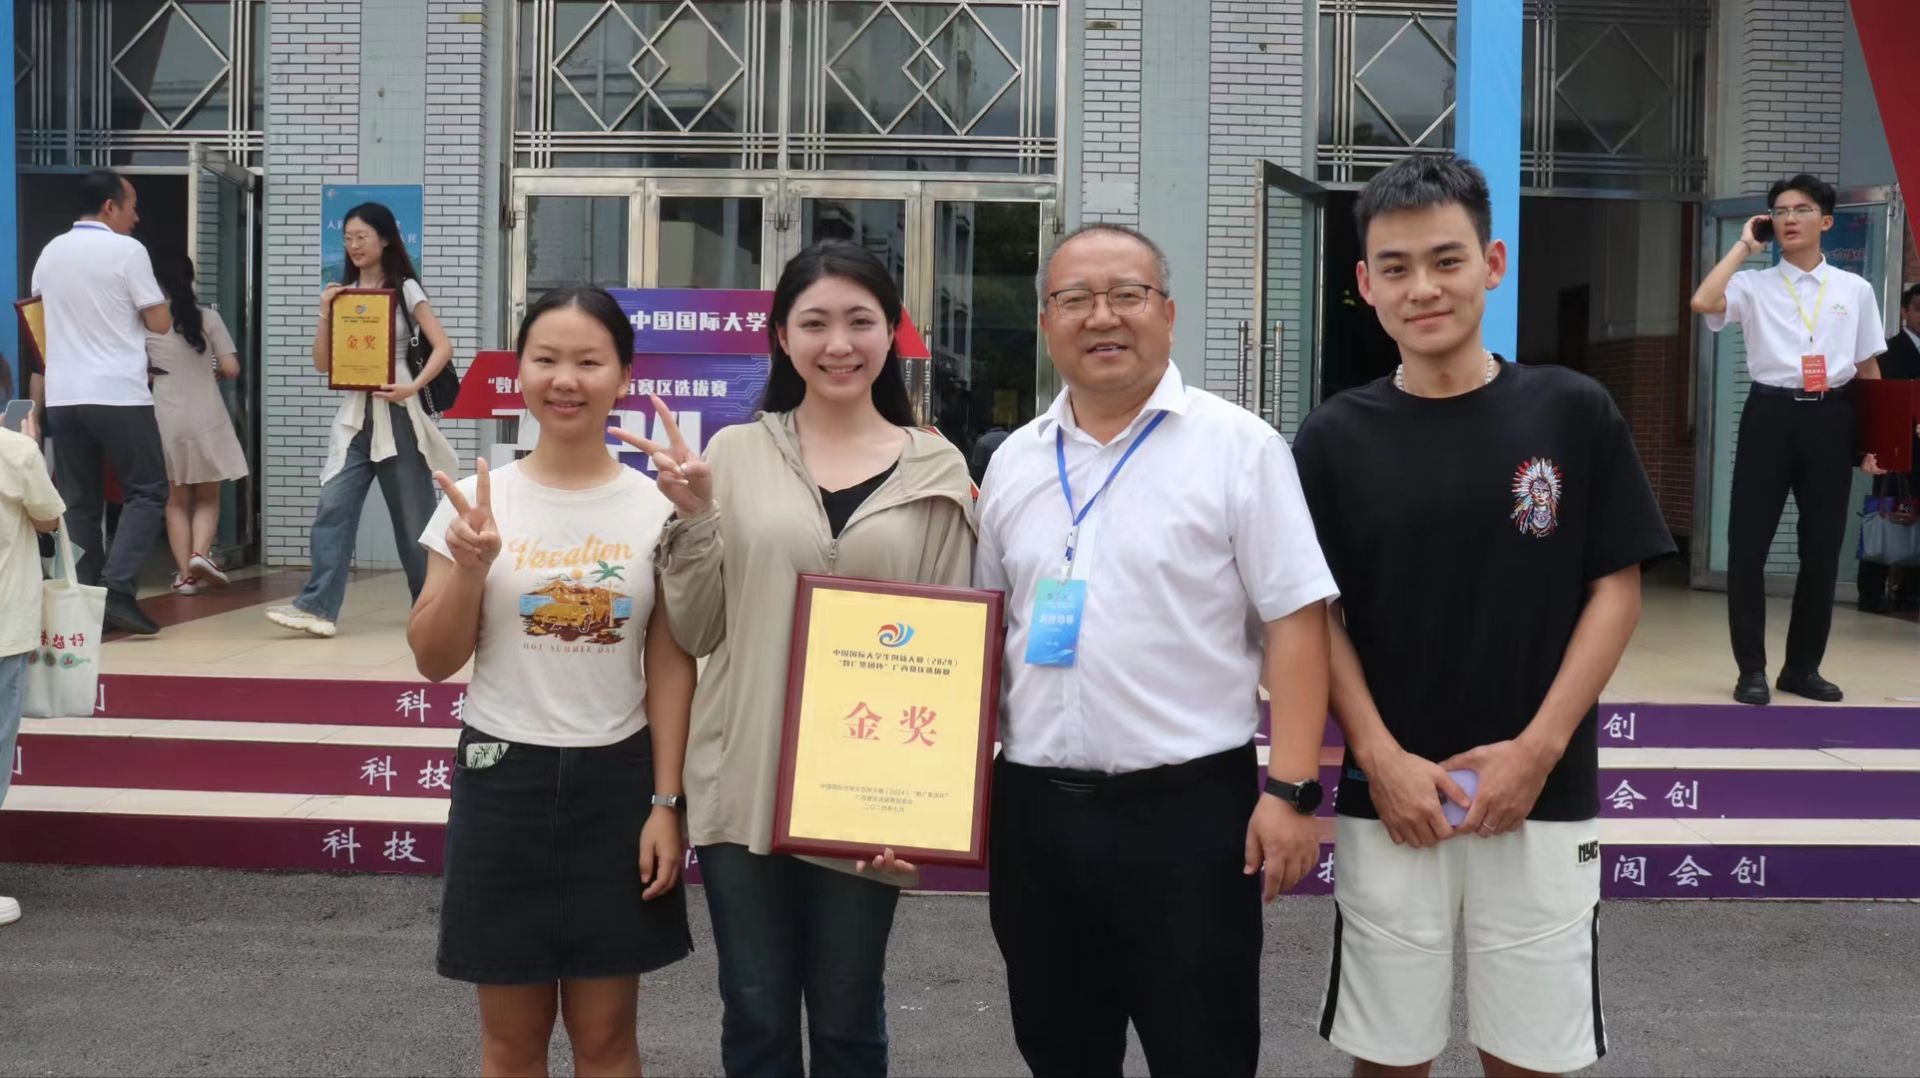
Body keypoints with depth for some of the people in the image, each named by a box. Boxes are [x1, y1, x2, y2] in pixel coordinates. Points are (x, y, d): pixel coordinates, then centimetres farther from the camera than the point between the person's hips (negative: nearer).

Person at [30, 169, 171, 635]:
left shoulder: (50, 253, 11)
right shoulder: (127, 251, -6)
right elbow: (160, 323, -4)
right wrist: (151, 297, 15)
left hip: (62, 395, 6)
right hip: (118, 394, -5)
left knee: (80, 503, 10)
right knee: (147, 491, 3)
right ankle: (117, 589, -11)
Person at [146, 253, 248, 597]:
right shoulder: (208, 317, -2)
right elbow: (231, 369, -3)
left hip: (166, 421, 1)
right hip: (206, 420, 0)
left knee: (177, 499, 10)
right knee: (208, 496, 12)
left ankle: (185, 572, 5)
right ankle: (200, 553, -11)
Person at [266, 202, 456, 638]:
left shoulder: (405, 289, 0)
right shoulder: (343, 293, 11)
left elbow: (443, 347, -8)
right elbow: (323, 364, 9)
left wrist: (413, 387, -20)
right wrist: (326, 315, -3)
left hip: (396, 415, -4)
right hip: (354, 416, 4)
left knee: (412, 516, 5)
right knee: (332, 512, -10)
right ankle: (318, 608, -14)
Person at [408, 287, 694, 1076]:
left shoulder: (656, 507, -3)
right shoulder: (476, 501, -2)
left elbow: (672, 667, 0)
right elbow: (434, 662, 0)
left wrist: (666, 802, -5)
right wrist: (469, 568, -16)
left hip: (616, 783, 0)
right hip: (502, 781, 1)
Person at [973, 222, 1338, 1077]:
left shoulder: (1238, 447, -5)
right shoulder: (1014, 461, 10)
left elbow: (1293, 622, -8)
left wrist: (1290, 789, -14)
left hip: (1188, 806, -4)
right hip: (1032, 809, 5)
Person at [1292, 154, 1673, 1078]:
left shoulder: (1573, 413, -1)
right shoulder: (1335, 437, -1)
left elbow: (1616, 590, 0)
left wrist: (1540, 747, -9)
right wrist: (1380, 756, -10)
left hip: (1543, 798, 0)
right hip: (1388, 800, 0)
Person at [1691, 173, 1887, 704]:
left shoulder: (1855, 289, 9)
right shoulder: (1754, 285, 3)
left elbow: (1869, 369, 13)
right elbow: (1703, 303, -18)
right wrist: (1744, 244, -7)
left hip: (1831, 418, 2)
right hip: (1770, 414, -2)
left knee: (1822, 547, 7)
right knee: (1748, 544, -3)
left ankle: (1802, 667, 21)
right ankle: (1752, 669, 8)